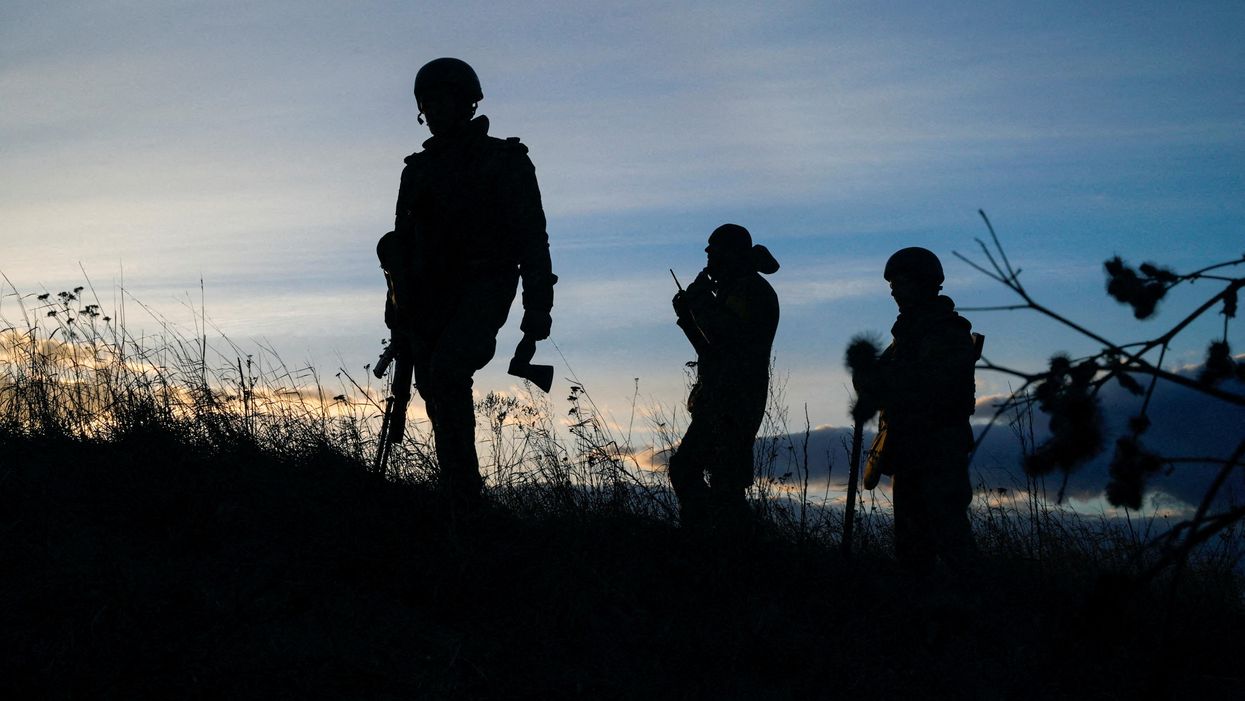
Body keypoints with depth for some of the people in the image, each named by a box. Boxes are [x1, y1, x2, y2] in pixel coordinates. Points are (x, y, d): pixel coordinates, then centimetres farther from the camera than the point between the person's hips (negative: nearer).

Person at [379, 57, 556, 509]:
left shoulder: (504, 162, 3)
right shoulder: (418, 170, 17)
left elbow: (531, 236, -3)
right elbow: (403, 243, 21)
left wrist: (538, 306, -12)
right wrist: (399, 316, 16)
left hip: (482, 289, -6)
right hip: (430, 297, 6)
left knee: (446, 370, -27)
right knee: (437, 392, 0)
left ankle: (461, 490, -21)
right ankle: (462, 497, 8)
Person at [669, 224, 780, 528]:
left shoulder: (752, 291, -10)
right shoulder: (732, 290, 22)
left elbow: (724, 335, -24)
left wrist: (702, 300, -11)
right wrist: (688, 315, 13)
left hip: (734, 404, -11)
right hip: (716, 401, 11)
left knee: (725, 484, -13)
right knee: (683, 468, 14)